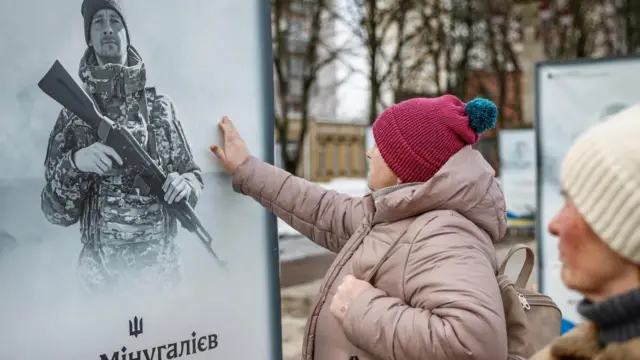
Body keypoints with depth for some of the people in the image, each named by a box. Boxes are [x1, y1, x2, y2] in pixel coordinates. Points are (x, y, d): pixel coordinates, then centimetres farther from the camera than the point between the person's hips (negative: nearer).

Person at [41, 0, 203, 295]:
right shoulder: (73, 113, -1)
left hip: (161, 269, 1)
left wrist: (185, 184, -16)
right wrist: (74, 163, -23)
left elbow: (193, 175, 7)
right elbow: (56, 212, -4)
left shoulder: (161, 107, 1)